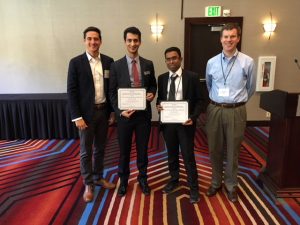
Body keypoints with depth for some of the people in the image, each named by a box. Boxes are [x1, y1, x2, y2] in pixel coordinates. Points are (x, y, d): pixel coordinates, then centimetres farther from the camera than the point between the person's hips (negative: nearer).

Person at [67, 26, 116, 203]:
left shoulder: (109, 61, 3)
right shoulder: (76, 62, -7)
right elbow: (72, 91, -8)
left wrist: (113, 111, 6)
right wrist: (77, 117, -13)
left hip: (104, 111, 3)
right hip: (86, 113, -3)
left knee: (100, 148, 16)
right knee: (86, 151, 8)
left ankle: (98, 177, 35)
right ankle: (88, 184, 24)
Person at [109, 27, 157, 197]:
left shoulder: (148, 64, 3)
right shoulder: (116, 65, -3)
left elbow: (153, 85, 13)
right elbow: (112, 92, -2)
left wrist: (152, 93, -9)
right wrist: (120, 111, -14)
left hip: (144, 114, 2)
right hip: (124, 114, -1)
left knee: (142, 148, 15)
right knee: (124, 150, 13)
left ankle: (143, 178, 36)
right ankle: (123, 180, 33)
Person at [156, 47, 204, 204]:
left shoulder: (192, 77, -5)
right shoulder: (162, 78, 6)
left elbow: (199, 100, -4)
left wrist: (193, 118, -18)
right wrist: (158, 105, -9)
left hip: (185, 122, -4)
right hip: (167, 122, 4)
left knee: (188, 156, 4)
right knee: (172, 154, 18)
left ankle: (193, 188, 21)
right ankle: (174, 180, 38)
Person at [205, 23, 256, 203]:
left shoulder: (248, 62, -3)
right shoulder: (211, 62, 4)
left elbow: (251, 88, 9)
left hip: (236, 111, -2)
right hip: (215, 110, 2)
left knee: (233, 150, 9)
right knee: (215, 149, 11)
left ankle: (231, 185, 30)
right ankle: (216, 182, 31)